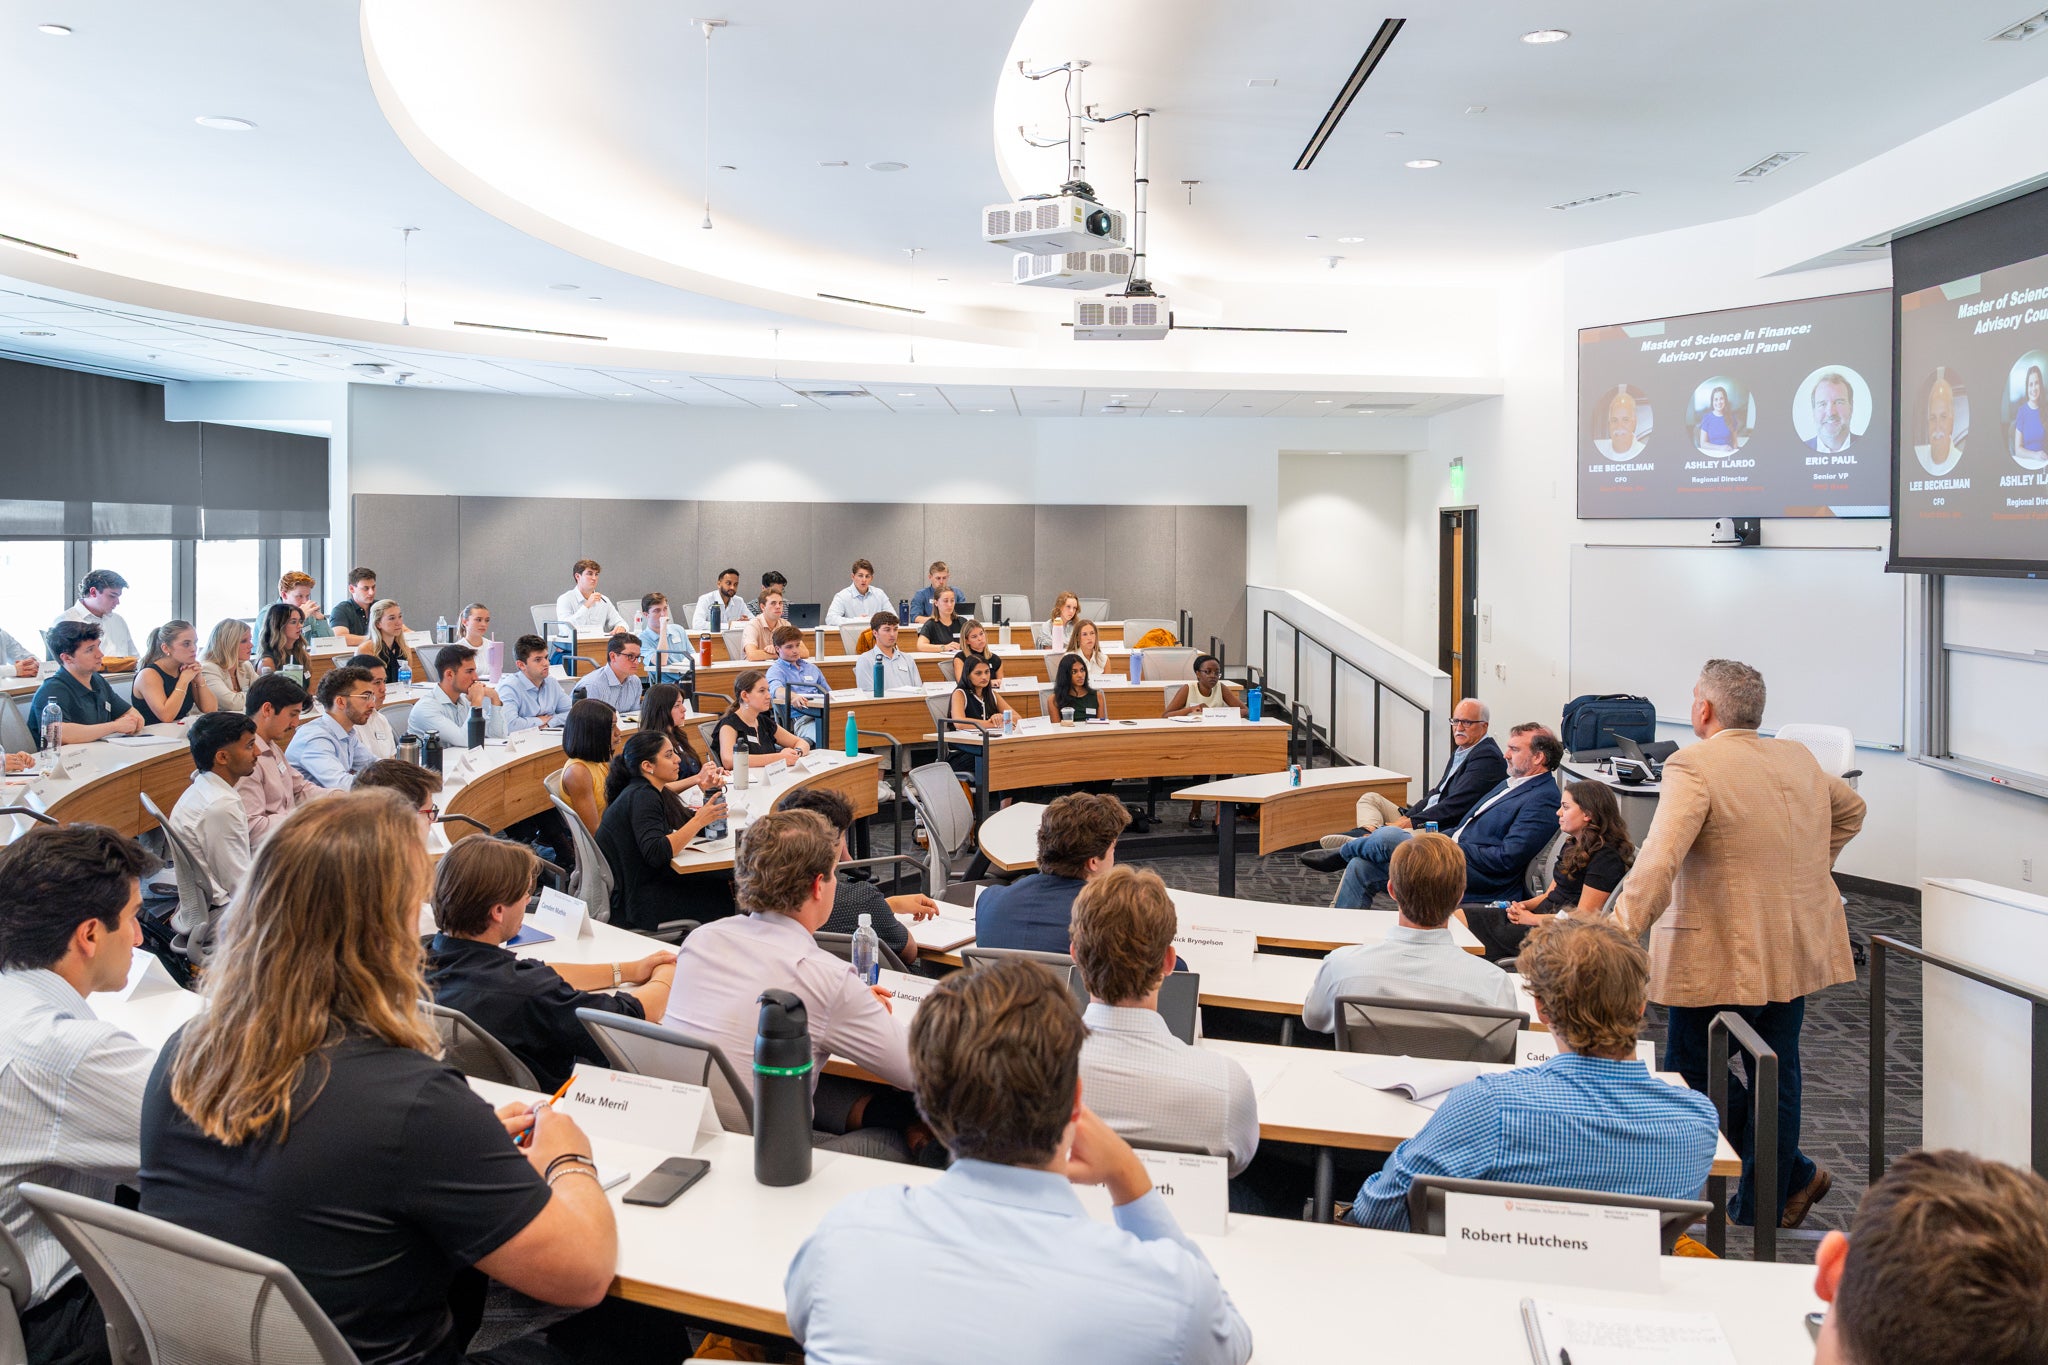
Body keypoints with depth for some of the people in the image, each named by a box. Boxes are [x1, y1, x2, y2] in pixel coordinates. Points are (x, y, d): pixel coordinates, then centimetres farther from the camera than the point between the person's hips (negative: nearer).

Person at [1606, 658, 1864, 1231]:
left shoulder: (1694, 766, -16)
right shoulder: (1799, 759, 9)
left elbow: (1659, 860, -29)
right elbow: (1851, 809, 29)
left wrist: (1619, 931, -29)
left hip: (1722, 957, -8)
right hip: (1798, 949, 8)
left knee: (1692, 1075, 7)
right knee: (1774, 1072, 16)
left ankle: (1795, 1173, 16)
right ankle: (1764, 1214, 27)